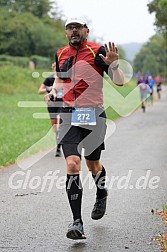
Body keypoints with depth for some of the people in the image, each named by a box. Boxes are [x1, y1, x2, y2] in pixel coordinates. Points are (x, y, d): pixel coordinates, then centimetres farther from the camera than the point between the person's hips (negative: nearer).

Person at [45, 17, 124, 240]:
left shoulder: (97, 51, -4)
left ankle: (101, 194, 48)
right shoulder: (60, 54, 10)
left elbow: (119, 82, -8)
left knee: (93, 165, 11)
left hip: (94, 114, -2)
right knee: (72, 164, -14)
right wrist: (54, 90, 12)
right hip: (69, 115, 2)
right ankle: (77, 223, -13)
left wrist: (114, 64, -25)